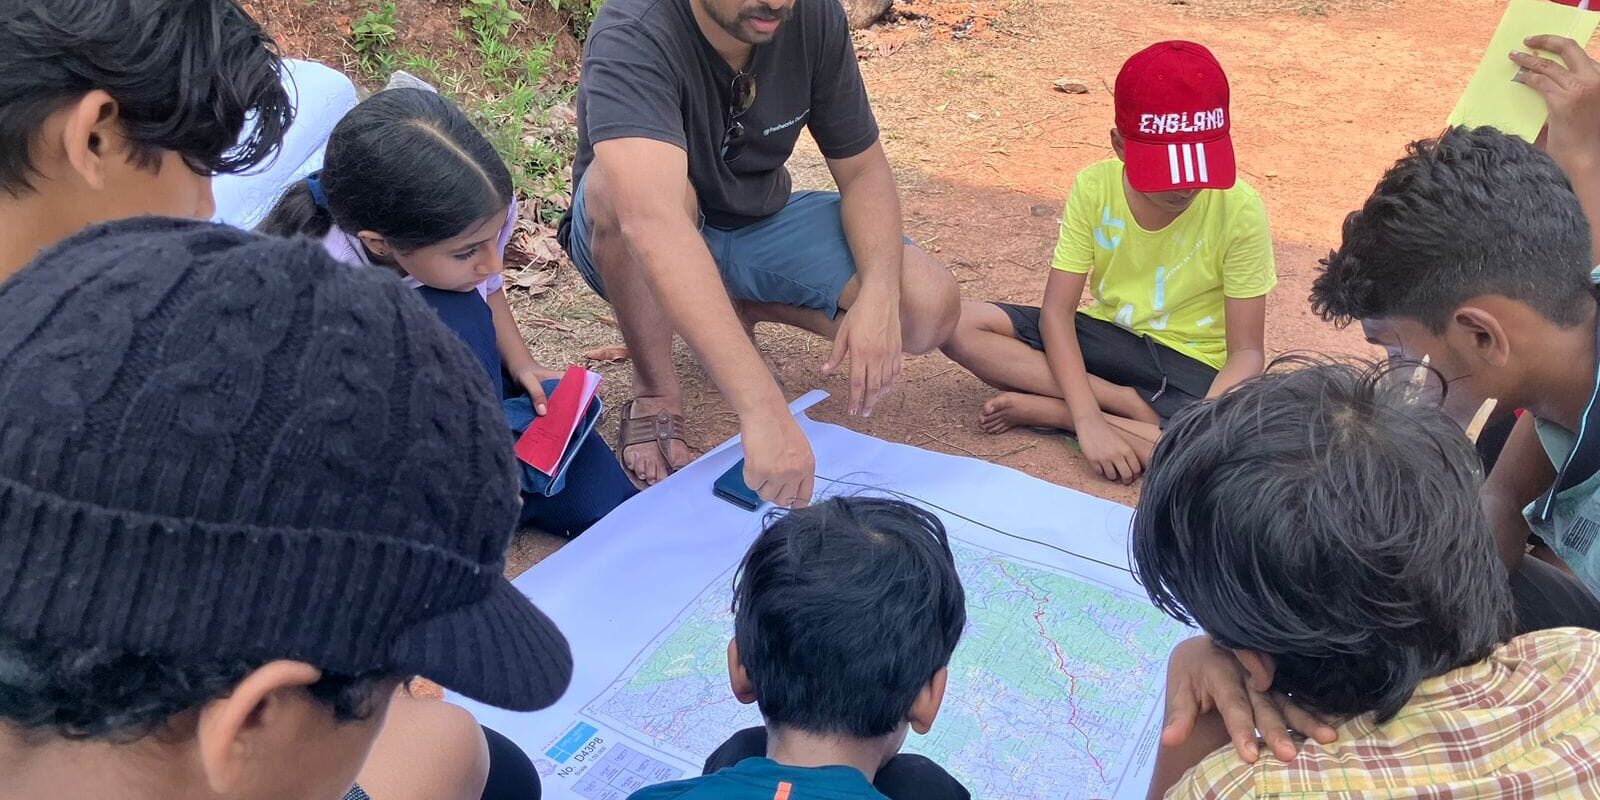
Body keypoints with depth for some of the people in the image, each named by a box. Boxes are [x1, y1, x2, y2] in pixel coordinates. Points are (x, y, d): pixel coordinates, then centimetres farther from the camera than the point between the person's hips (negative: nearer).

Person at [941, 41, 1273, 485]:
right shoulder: (1094, 187, -14)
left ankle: (1044, 409, -20)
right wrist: (1088, 419, -30)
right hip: (1105, 335, 2)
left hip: (1191, 364, -1)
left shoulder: (1240, 211, -19)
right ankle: (1131, 405, -17)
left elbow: (1246, 353, -16)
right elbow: (1057, 311, -16)